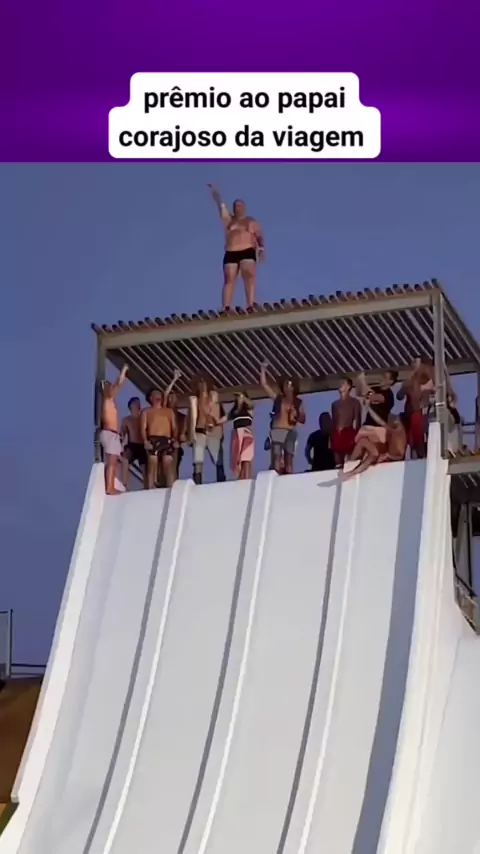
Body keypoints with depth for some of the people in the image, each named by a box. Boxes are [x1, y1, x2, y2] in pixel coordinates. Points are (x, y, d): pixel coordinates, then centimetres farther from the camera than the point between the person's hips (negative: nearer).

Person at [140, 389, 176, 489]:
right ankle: (150, 489, -14)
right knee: (152, 466, -10)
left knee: (169, 466, -10)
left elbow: (174, 427, 17)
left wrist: (175, 439, -1)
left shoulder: (169, 411, 26)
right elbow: (143, 428, 6)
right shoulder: (146, 411, 17)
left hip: (167, 441, 2)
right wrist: (145, 441, -11)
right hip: (153, 440, -2)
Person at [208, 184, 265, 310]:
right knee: (229, 280, -13)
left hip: (248, 253, -2)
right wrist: (213, 190, 15)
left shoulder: (252, 221, 14)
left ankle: (250, 305, -33)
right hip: (231, 254, 2)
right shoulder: (228, 219, 18)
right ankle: (225, 308, -25)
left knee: (249, 276, -21)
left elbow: (260, 237, 6)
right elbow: (220, 204, 17)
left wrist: (261, 248, -11)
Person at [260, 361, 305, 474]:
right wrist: (263, 370, 2)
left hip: (290, 432, 1)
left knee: (289, 460, -2)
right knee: (277, 458, -12)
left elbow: (303, 420, 11)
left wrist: (295, 417, -9)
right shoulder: (277, 398, 11)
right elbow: (264, 384, 7)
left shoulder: (298, 402, 11)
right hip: (277, 431, -1)